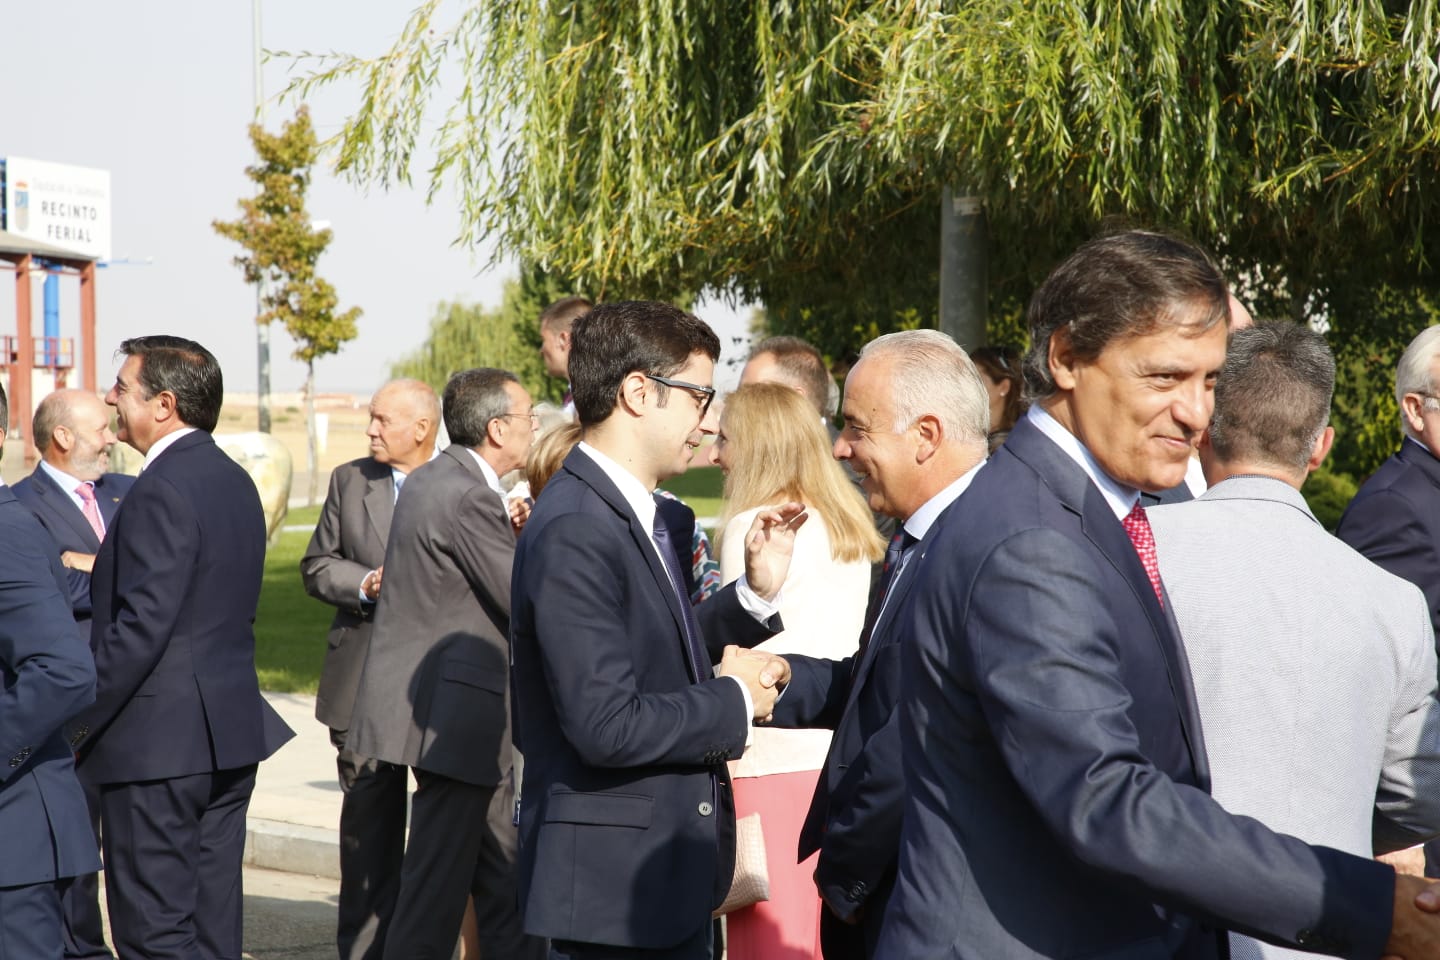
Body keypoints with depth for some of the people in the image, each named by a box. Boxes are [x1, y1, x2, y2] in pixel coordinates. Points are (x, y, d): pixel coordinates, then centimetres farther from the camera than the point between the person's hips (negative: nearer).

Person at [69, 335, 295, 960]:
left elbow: (141, 626, -22)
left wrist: (77, 723, -14)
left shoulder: (161, 492, -17)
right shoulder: (235, 481, 12)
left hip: (160, 740, -9)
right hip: (232, 729, 9)